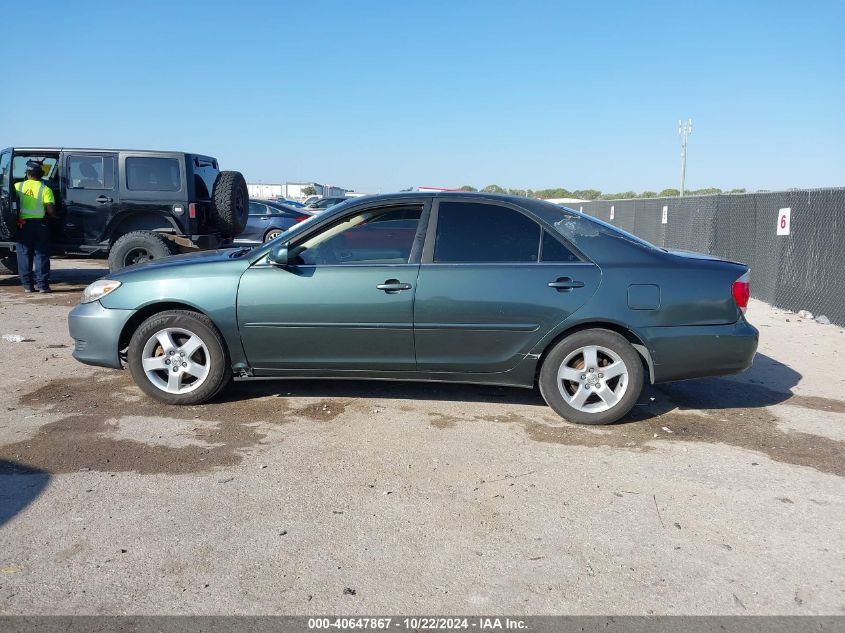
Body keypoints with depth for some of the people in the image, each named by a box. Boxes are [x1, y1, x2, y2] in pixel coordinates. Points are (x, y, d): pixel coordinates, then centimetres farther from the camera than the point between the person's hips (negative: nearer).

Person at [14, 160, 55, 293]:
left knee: (24, 255, 8)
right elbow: (50, 210, -10)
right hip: (39, 223, -1)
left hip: (23, 223, 2)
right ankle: (42, 285, 1)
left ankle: (27, 285, 9)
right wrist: (55, 216, 11)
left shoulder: (18, 186, 2)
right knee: (41, 255, 4)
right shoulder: (45, 189, -5)